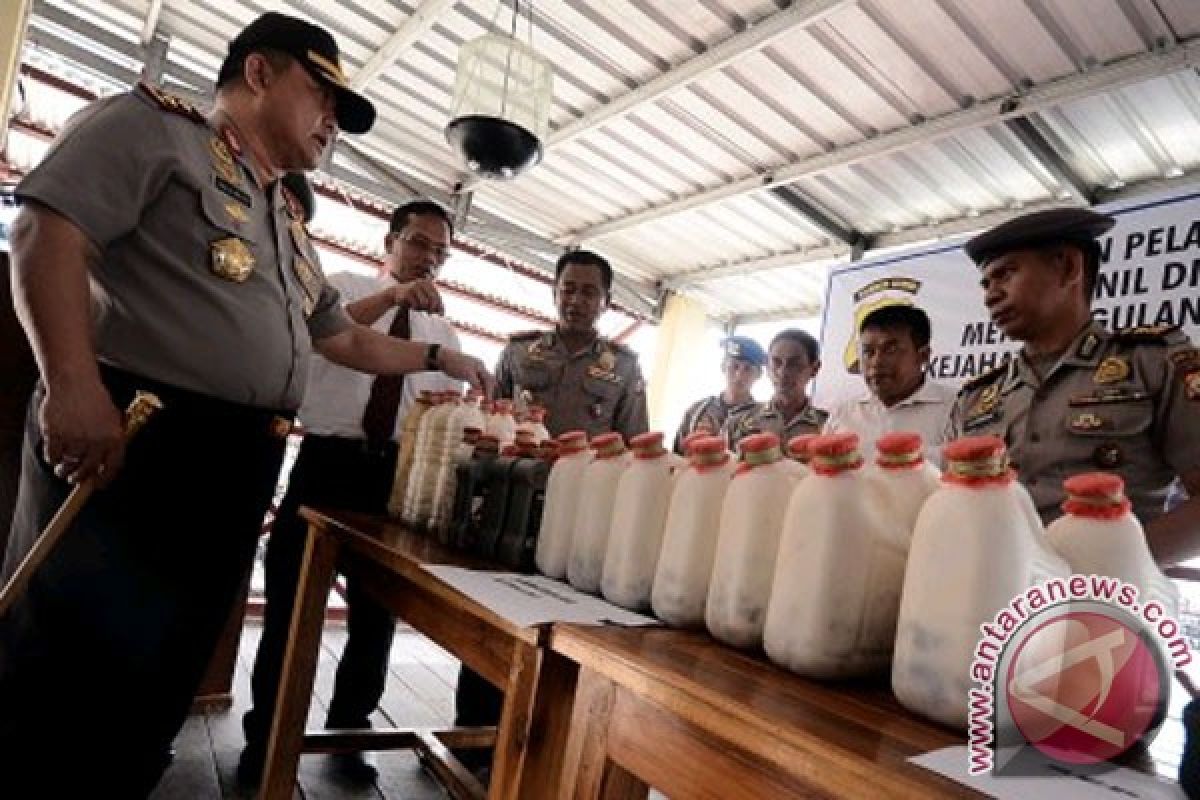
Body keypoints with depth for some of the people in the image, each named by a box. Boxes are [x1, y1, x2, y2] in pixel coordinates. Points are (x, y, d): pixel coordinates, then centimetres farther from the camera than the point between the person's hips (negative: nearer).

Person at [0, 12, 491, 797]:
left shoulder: (291, 229, 23)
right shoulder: (153, 125, 1)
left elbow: (346, 339, 28)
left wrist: (440, 356, 23)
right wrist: (73, 384, -24)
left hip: (239, 470, 8)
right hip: (130, 444, -7)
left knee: (160, 680, 14)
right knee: (68, 674, 1)